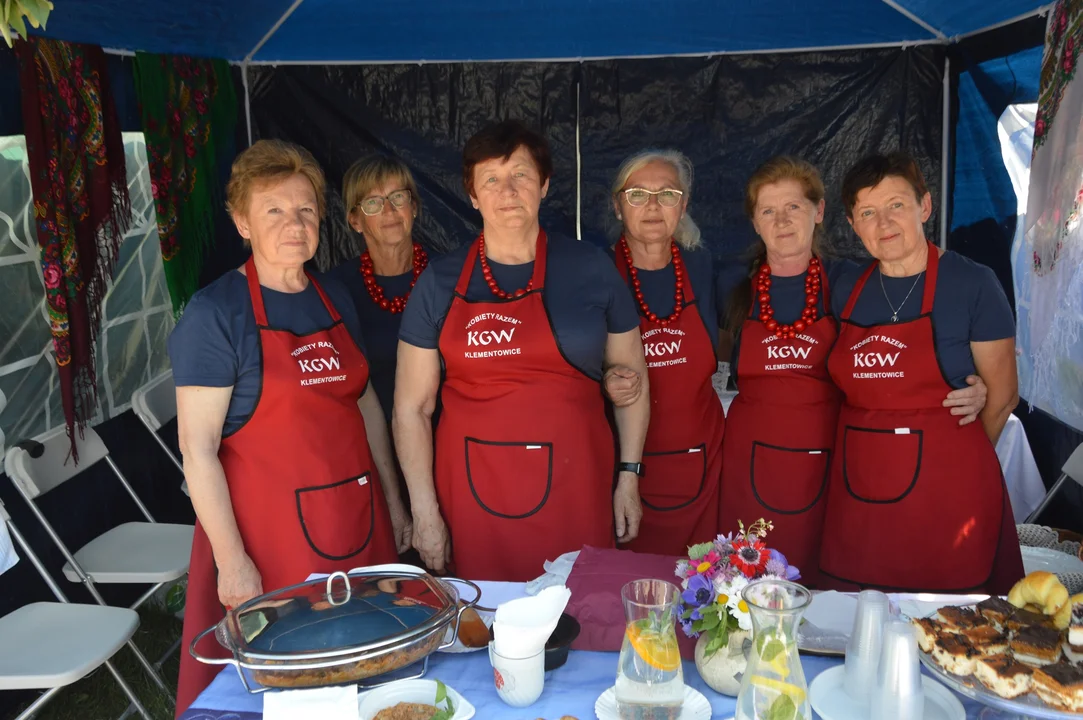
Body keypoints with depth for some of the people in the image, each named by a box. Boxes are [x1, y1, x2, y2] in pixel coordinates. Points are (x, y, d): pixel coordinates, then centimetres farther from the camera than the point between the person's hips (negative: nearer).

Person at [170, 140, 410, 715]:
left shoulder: (335, 299, 9)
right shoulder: (216, 312, -10)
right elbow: (198, 448, -13)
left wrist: (394, 504, 13)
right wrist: (232, 560, -17)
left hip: (357, 521, 6)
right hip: (269, 529, -5)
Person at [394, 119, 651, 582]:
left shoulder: (590, 269, 2)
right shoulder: (440, 283, 2)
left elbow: (631, 376, 9)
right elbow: (412, 407, 2)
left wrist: (629, 475, 6)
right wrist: (424, 511, -2)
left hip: (573, 486, 0)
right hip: (472, 492, 1)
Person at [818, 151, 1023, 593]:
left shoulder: (972, 283, -5)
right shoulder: (847, 292, 8)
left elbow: (1002, 394, 0)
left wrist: (952, 457, 8)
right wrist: (873, 452, 5)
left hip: (945, 493, -4)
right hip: (858, 495, 4)